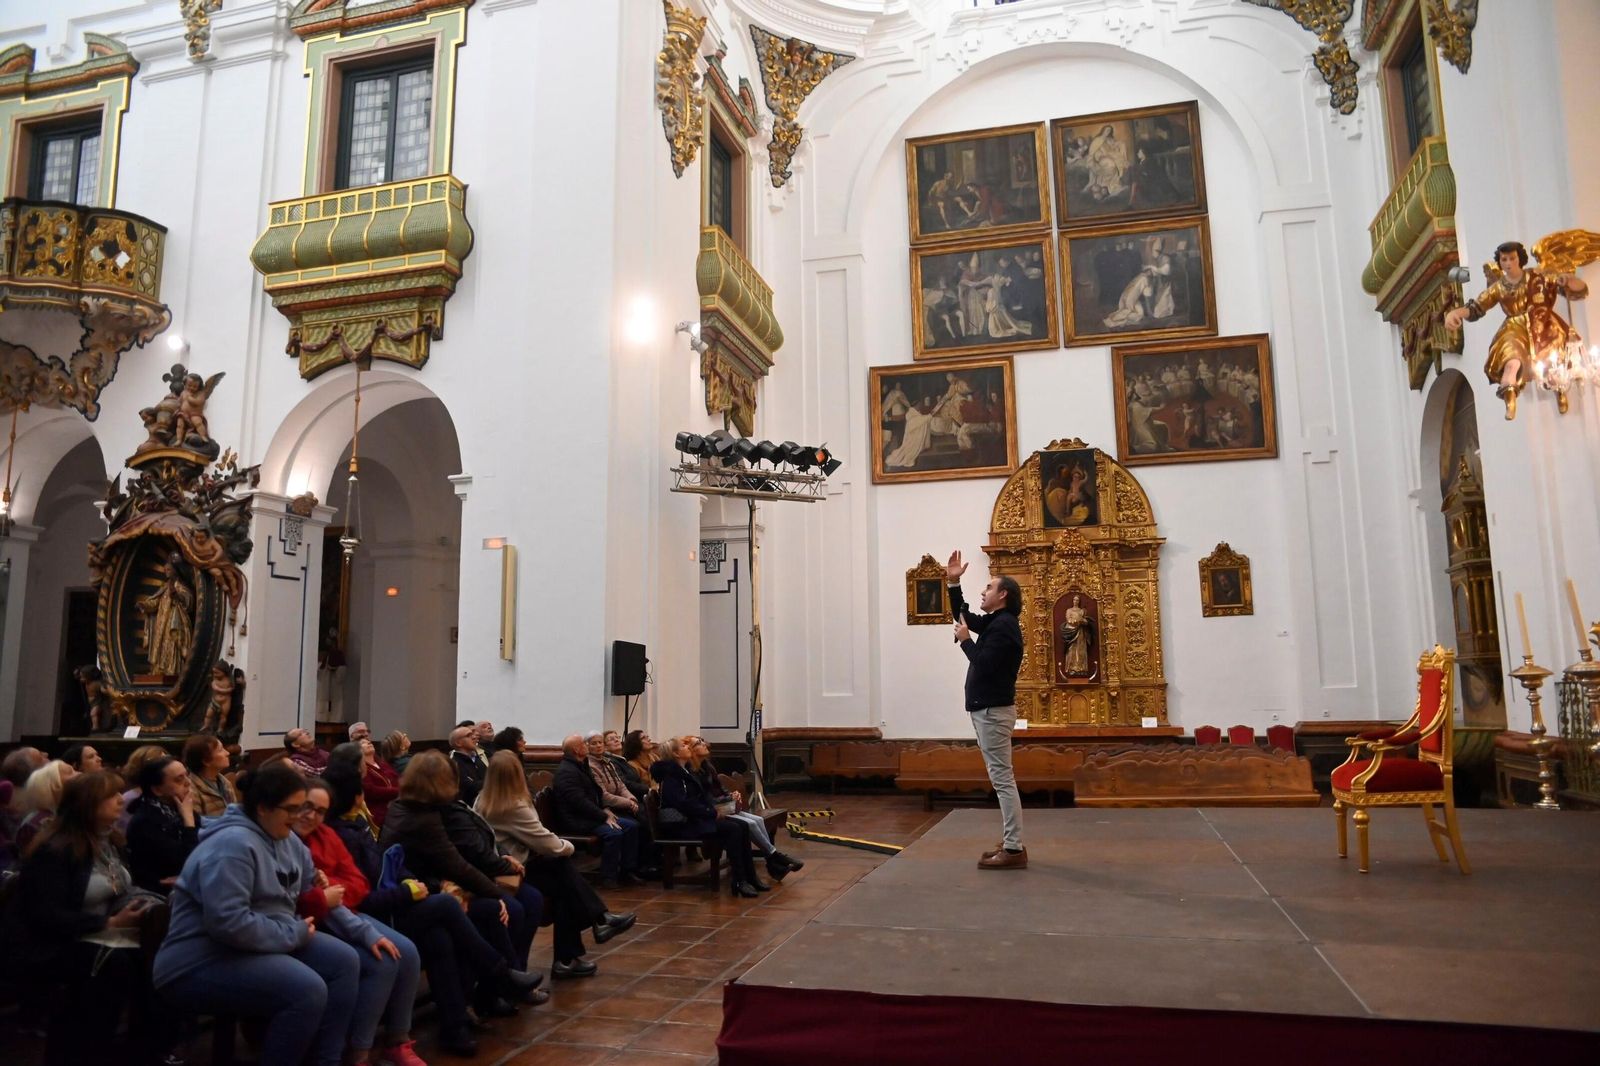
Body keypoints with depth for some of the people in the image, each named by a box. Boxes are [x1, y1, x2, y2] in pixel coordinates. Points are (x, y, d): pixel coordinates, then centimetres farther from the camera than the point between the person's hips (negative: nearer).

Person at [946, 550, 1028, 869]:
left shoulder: (1003, 625, -16)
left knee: (1002, 779, -9)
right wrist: (954, 583, 17)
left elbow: (984, 664, -25)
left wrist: (964, 639, -10)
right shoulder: (996, 622, 16)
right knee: (1001, 778, 12)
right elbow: (962, 615, 27)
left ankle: (1014, 850, -7)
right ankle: (1011, 844, 18)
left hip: (993, 710, -11)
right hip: (989, 709, 11)